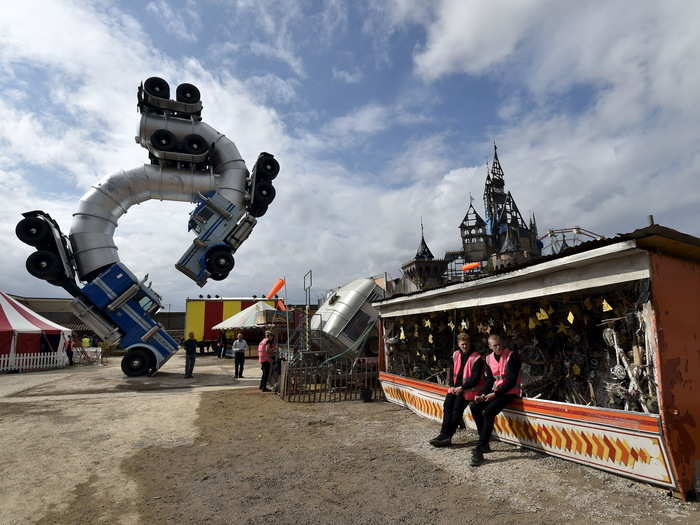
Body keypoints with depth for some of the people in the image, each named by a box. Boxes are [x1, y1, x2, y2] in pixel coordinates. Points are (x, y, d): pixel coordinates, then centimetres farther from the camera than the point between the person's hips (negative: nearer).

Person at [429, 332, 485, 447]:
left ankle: (446, 435, -14)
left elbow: (475, 378, -13)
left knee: (457, 407, -19)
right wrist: (451, 385, 0)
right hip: (456, 387, 5)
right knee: (447, 404, -14)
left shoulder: (476, 358, -9)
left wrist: (462, 388, -17)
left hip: (469, 388, -5)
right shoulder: (456, 355, 10)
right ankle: (445, 435, -15)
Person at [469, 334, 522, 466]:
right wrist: (483, 394, -7)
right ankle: (484, 444, 5)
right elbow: (489, 379, 9)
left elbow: (511, 381, -18)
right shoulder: (489, 358, 7)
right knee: (475, 407, -7)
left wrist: (495, 393, -22)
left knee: (488, 412, -27)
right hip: (495, 391, 7)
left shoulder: (511, 356, -14)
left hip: (510, 392, -7)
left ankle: (479, 450, -23)